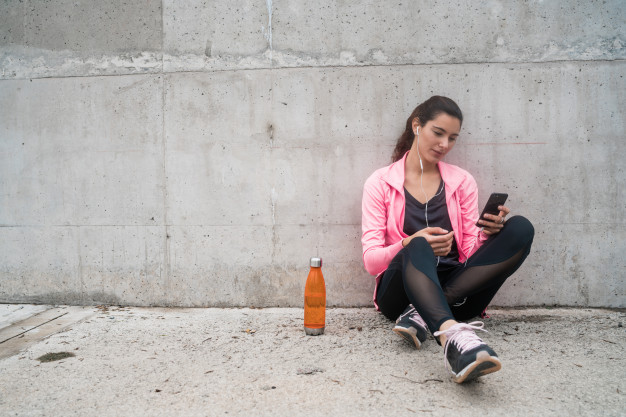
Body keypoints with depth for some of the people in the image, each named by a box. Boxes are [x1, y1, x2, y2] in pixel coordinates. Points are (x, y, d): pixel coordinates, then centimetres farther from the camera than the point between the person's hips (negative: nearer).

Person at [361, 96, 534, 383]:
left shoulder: (462, 181, 13)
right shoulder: (380, 183, 4)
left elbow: (469, 253, 8)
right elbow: (371, 260, -4)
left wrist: (487, 236, -14)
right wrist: (410, 244, -23)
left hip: (453, 289, 4)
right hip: (400, 291, -3)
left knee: (520, 229, -18)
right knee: (418, 248, -36)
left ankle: (422, 315, -26)